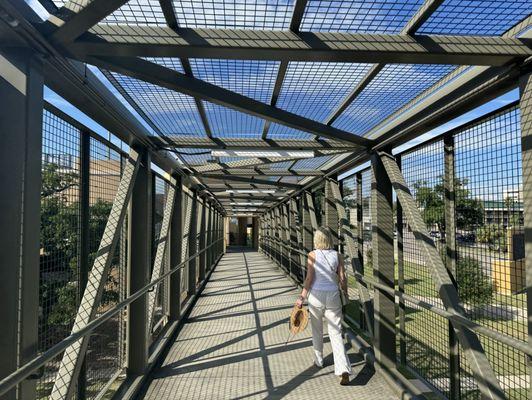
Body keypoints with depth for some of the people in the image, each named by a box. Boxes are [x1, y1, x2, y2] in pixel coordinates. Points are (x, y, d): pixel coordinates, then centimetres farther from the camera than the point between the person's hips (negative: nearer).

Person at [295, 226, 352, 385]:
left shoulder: (312, 255, -7)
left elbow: (309, 279, -10)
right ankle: (343, 369, -8)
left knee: (317, 330, 20)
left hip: (316, 295, -1)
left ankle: (319, 360, 37)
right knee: (336, 333, 4)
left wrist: (301, 298, -5)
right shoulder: (337, 255, 1)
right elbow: (342, 278, 2)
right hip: (333, 295, 2)